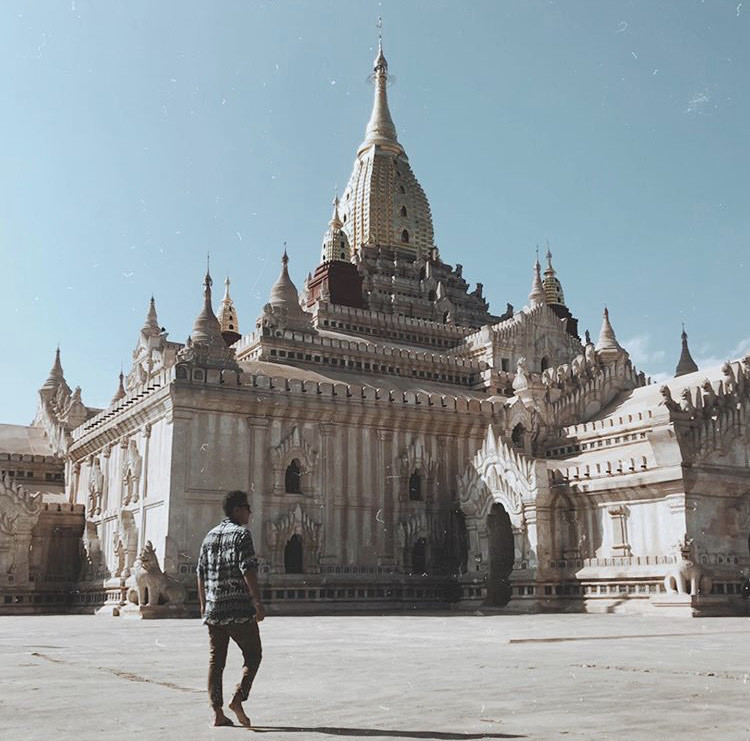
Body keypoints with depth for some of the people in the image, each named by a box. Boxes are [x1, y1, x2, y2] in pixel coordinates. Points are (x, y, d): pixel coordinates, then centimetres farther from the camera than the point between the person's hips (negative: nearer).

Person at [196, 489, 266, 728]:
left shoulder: (210, 536, 13)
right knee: (252, 655, 6)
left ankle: (217, 712, 9)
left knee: (216, 660, 9)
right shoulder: (241, 534, -8)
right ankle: (237, 699, -7)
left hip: (213, 608, 7)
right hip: (239, 609, -7)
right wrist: (258, 603, -17)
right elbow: (248, 571, -17)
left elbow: (201, 573, 16)